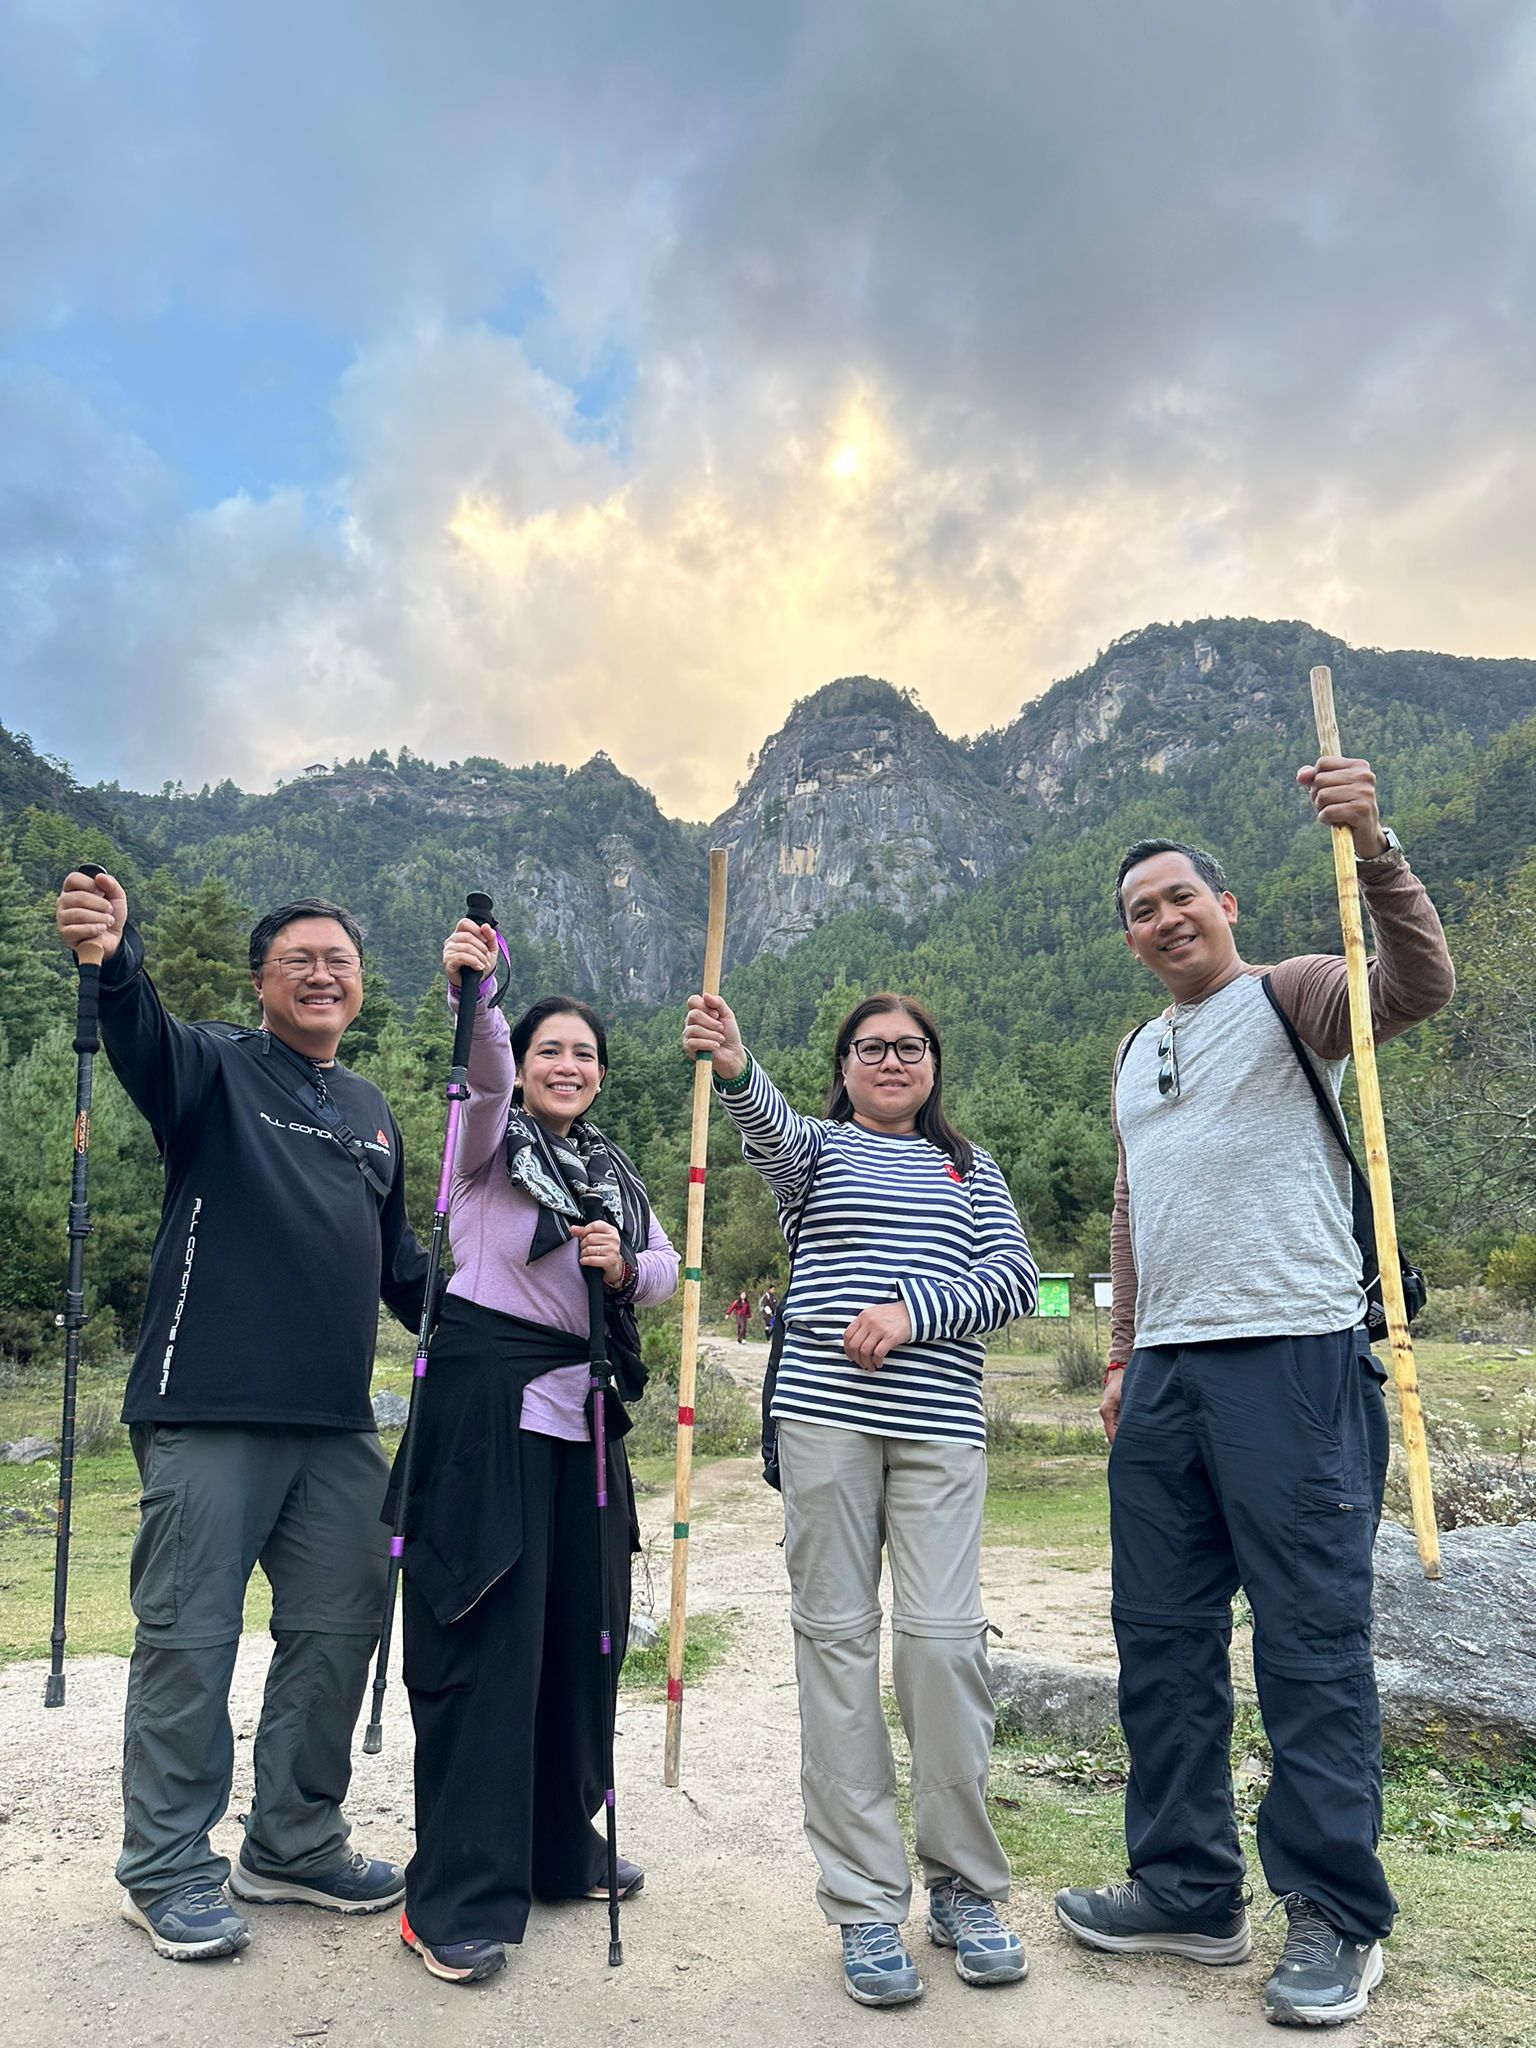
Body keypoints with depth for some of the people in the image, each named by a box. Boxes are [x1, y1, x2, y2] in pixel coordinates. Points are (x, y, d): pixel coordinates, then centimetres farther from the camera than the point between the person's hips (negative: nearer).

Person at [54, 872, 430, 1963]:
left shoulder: (373, 1111, 16)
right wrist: (115, 956, -45)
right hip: (209, 1416, -6)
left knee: (339, 1632, 13)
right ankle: (168, 1871, 22)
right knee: (188, 1639, 3)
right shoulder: (217, 1068, -1)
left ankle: (296, 1846, 31)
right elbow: (146, 1038, -25)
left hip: (339, 1425, 6)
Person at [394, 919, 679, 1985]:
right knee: (486, 1640, -4)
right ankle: (458, 1899, 7)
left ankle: (564, 1845, 31)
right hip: (488, 1404, -6)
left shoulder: (616, 1172, 17)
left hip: (582, 1413, 6)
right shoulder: (493, 1140, -1)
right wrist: (473, 996, -42)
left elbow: (666, 1272, 10)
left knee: (583, 1633, 12)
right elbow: (485, 1074, -23)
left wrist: (624, 1264, -12)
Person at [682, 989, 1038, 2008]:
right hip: (825, 1417, -1)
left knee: (944, 1637, -4)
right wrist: (735, 1069, -34)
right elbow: (769, 1127, -12)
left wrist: (914, 1310, -10)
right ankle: (866, 1903, 11)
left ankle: (965, 1885, 15)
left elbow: (1015, 1281, 6)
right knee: (837, 1637, 0)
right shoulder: (816, 1146, 13)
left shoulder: (972, 1170, 19)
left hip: (940, 1428, 1)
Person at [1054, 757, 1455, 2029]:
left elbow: (1421, 984, -19)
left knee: (1312, 1642, 0)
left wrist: (1372, 847, -32)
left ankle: (1339, 1920, 15)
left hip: (1292, 1359, -7)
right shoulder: (1138, 1056, 21)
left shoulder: (1293, 997, 1)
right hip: (1166, 1371, 7)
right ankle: (1189, 1892, 25)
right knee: (1162, 1639, 11)